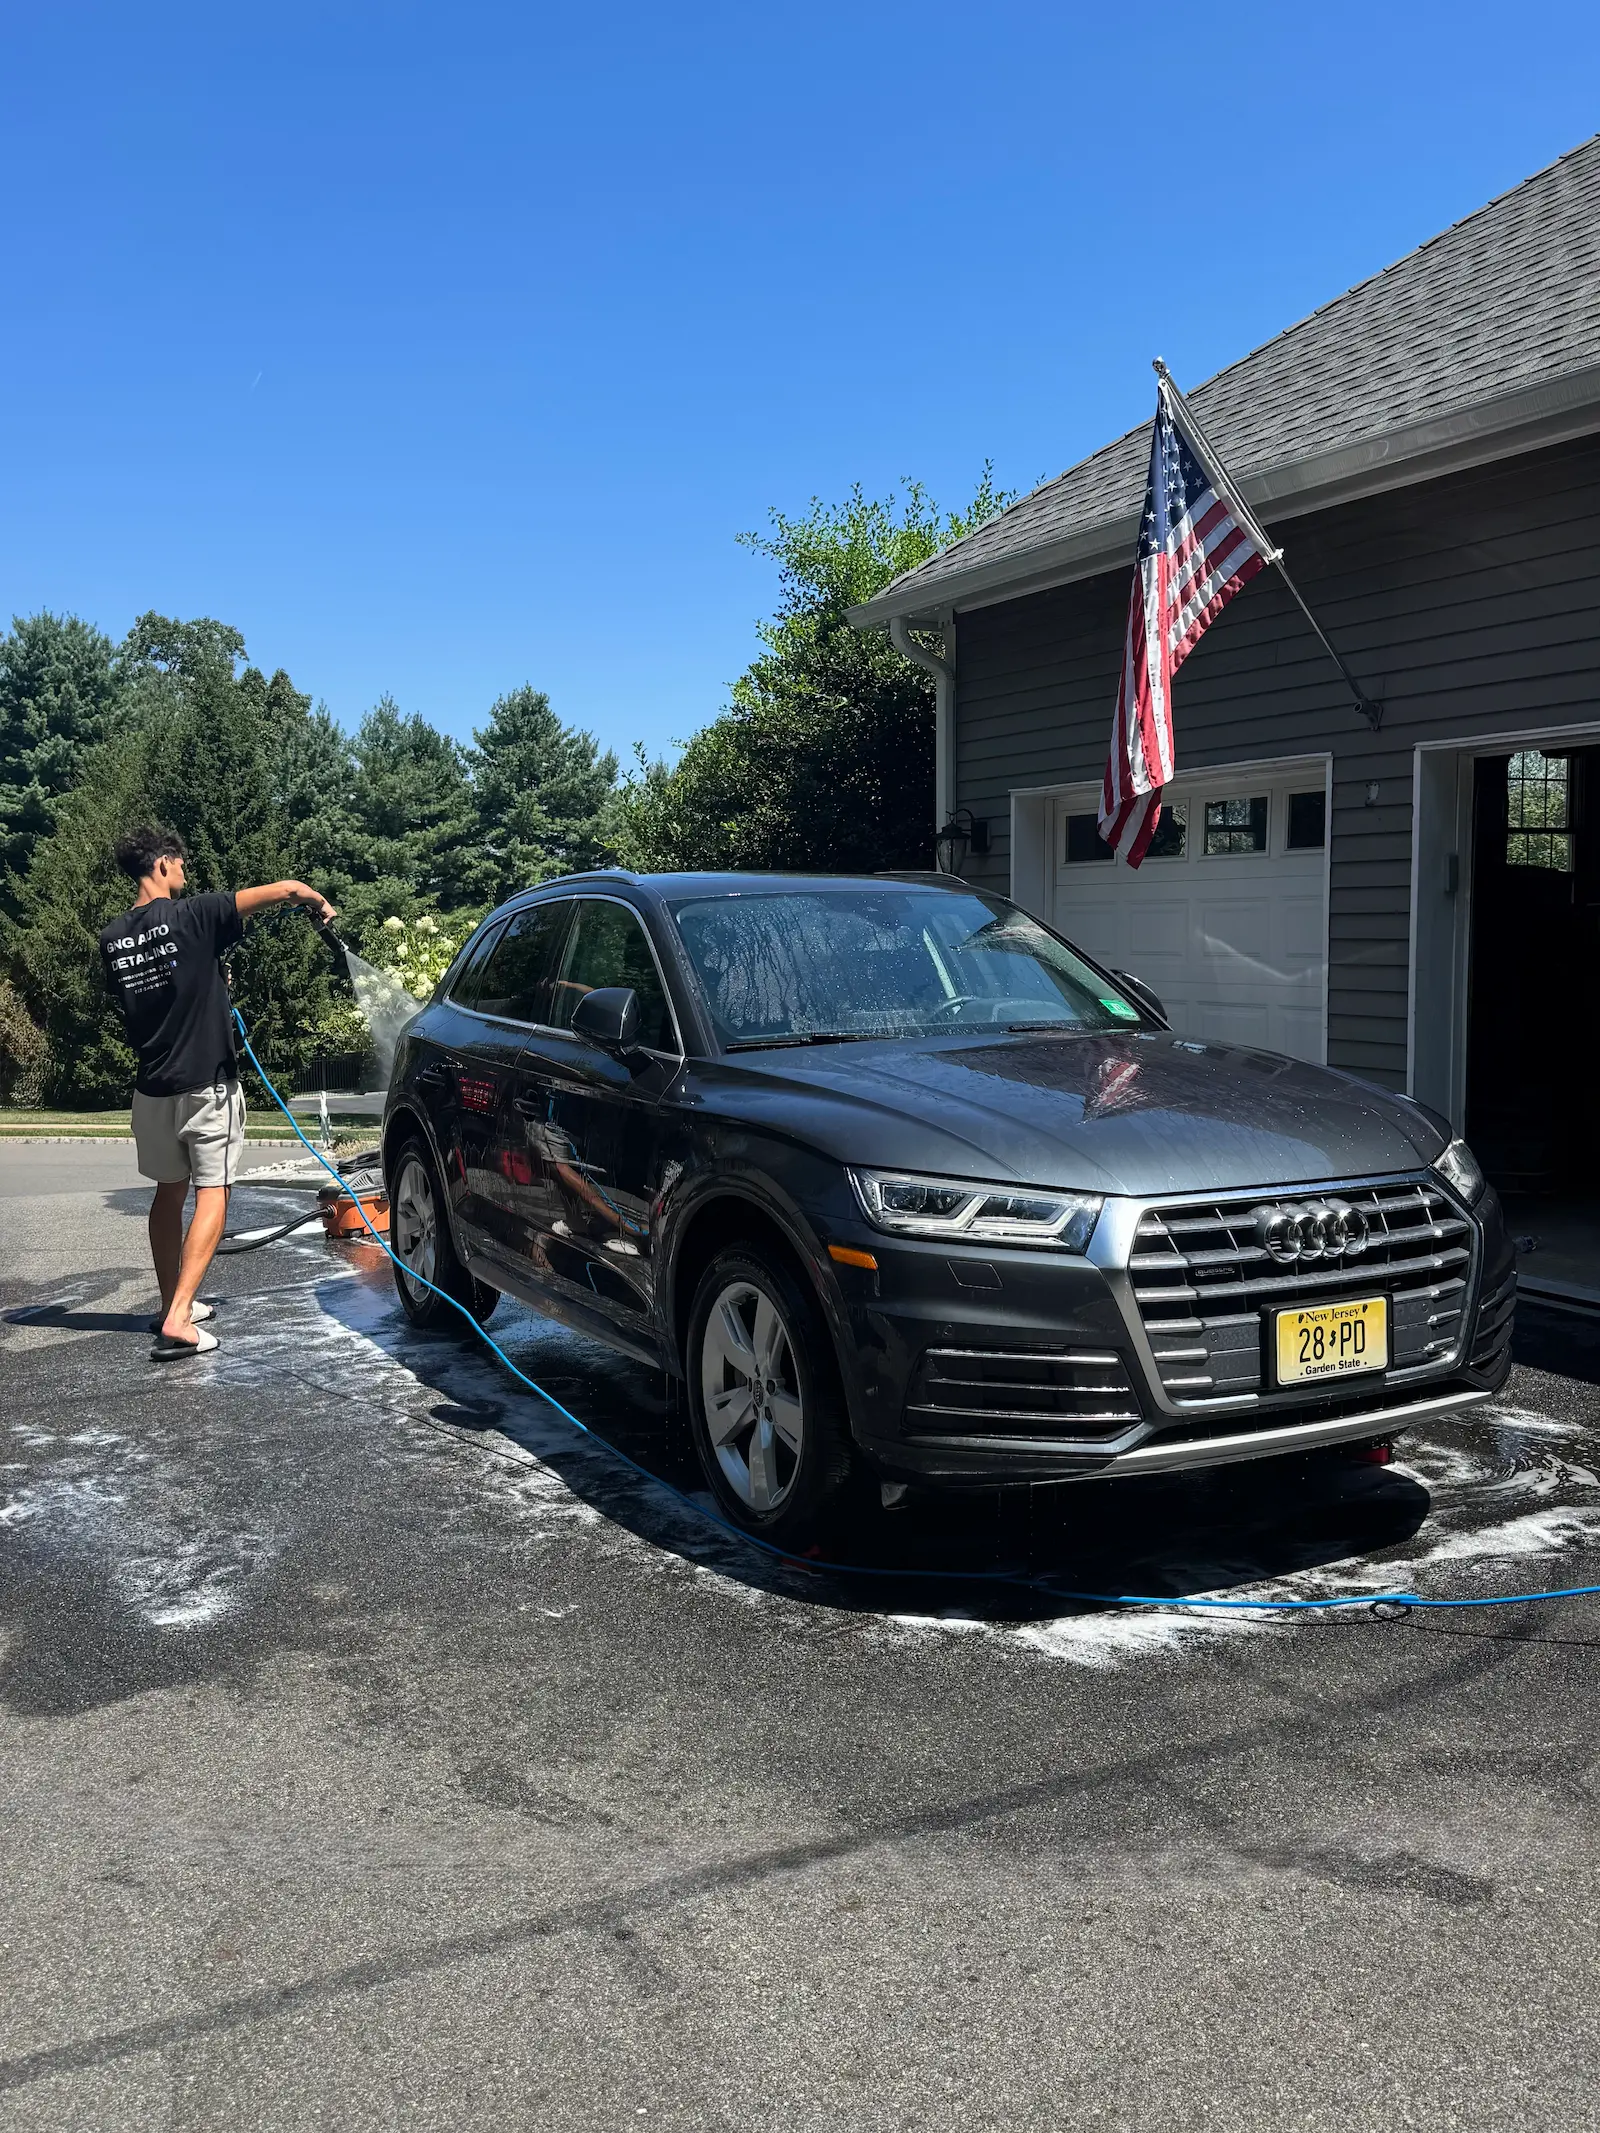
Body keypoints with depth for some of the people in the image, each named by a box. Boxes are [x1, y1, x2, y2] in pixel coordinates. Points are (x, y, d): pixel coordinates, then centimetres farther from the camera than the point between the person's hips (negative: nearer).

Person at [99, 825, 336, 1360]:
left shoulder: (112, 939, 3)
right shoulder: (193, 916, -14)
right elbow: (286, 889, -17)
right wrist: (321, 904, 5)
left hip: (153, 1086, 6)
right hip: (206, 1083, -6)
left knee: (169, 1192, 19)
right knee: (211, 1194, -3)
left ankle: (172, 1303, 27)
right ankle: (178, 1321, -12)